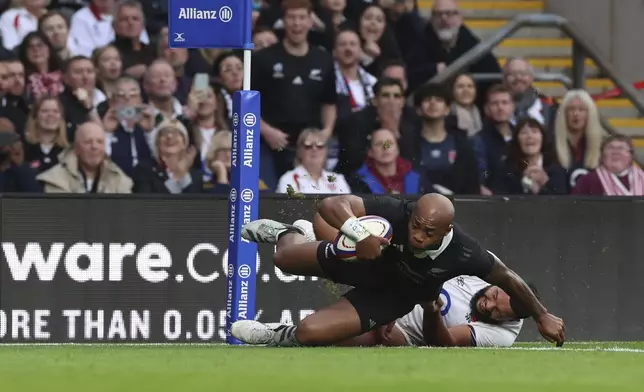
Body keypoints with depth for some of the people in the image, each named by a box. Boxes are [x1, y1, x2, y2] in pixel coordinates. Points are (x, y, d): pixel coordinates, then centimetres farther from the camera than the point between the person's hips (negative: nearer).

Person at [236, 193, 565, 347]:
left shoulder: (463, 254, -39)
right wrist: (361, 234, -62)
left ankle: (278, 340, 23)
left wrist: (542, 316, -11)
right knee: (285, 259, 19)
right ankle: (294, 234, 58)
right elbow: (331, 205, -44)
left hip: (388, 298, -1)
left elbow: (508, 279, -21)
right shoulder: (395, 214, -40)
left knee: (309, 332, -16)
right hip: (364, 260, 1)